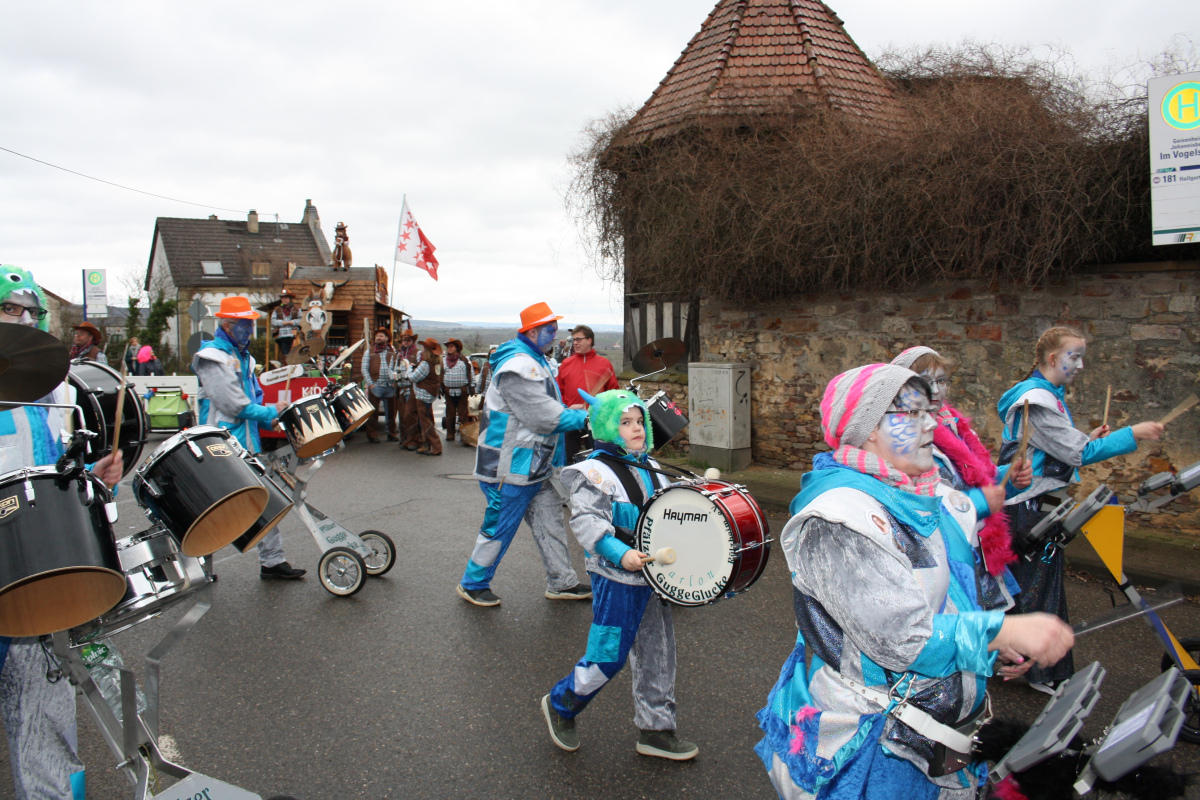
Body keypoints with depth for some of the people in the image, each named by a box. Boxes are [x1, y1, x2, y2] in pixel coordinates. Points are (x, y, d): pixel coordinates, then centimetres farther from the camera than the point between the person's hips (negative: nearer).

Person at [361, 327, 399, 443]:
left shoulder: (392, 352, 10)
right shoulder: (369, 352, 6)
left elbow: (397, 367, 6)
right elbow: (364, 369, 2)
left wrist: (394, 380, -7)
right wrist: (370, 384, -7)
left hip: (390, 386, 2)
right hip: (375, 386, -2)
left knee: (391, 412, 8)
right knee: (373, 412, -1)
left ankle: (392, 434, 18)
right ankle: (372, 435, 6)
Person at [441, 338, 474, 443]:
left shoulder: (464, 360, 2)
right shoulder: (444, 361, 12)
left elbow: (471, 374, 3)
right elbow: (440, 375, 16)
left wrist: (472, 387, -1)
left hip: (462, 391, -3)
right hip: (449, 390, 3)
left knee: (462, 413, -2)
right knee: (450, 412, 7)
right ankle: (450, 433, 14)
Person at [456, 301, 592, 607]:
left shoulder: (535, 360, 14)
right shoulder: (518, 365, -21)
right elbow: (542, 415, -25)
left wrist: (571, 412, 6)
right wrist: (583, 418, -18)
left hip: (536, 464, 10)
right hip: (511, 466, -10)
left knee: (550, 521, 14)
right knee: (500, 526, 3)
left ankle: (562, 582, 24)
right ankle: (473, 583, 20)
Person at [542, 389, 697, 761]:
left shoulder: (650, 469, 12)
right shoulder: (595, 472, -12)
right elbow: (588, 521, -22)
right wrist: (621, 554, -33)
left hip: (653, 576, 7)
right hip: (617, 580, -7)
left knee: (657, 654, 13)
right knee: (607, 657, 1)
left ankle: (656, 730, 28)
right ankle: (560, 705, 26)